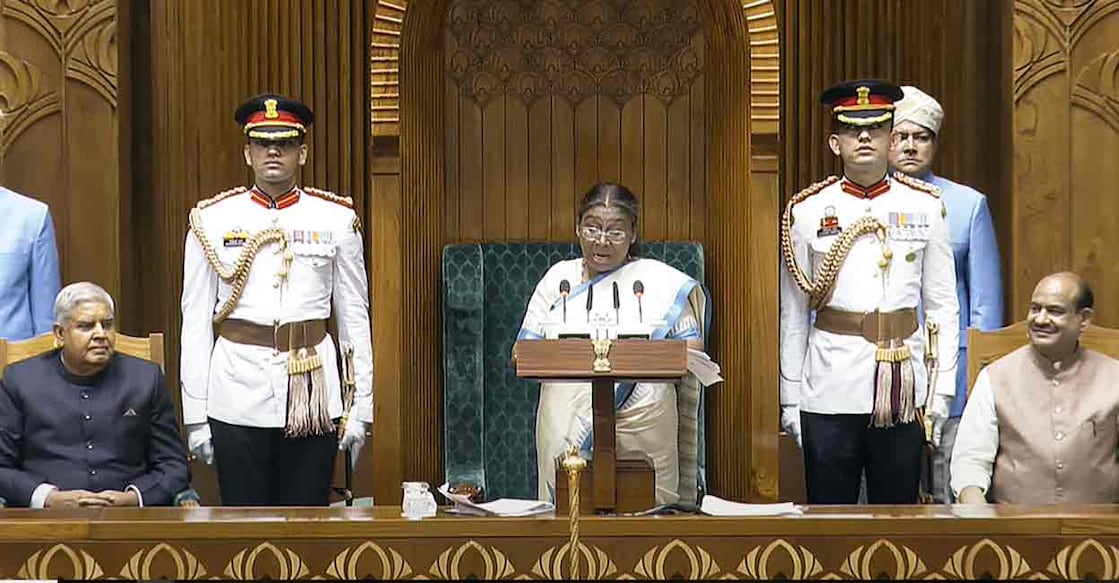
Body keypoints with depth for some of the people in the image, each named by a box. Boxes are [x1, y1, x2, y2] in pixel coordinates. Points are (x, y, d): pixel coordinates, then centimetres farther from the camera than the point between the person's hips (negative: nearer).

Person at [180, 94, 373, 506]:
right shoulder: (212, 221, 4)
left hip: (313, 398, 0)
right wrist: (195, 415, 0)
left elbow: (355, 320, 7)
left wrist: (360, 410, 4)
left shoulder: (336, 221, 5)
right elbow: (195, 323, 4)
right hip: (237, 398, 0)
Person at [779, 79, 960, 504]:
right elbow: (792, 314, 6)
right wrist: (790, 399, 4)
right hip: (829, 390, -1)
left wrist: (942, 390, 2)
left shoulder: (925, 208, 5)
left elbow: (943, 307, 7)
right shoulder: (807, 212, 3)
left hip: (903, 389, 1)